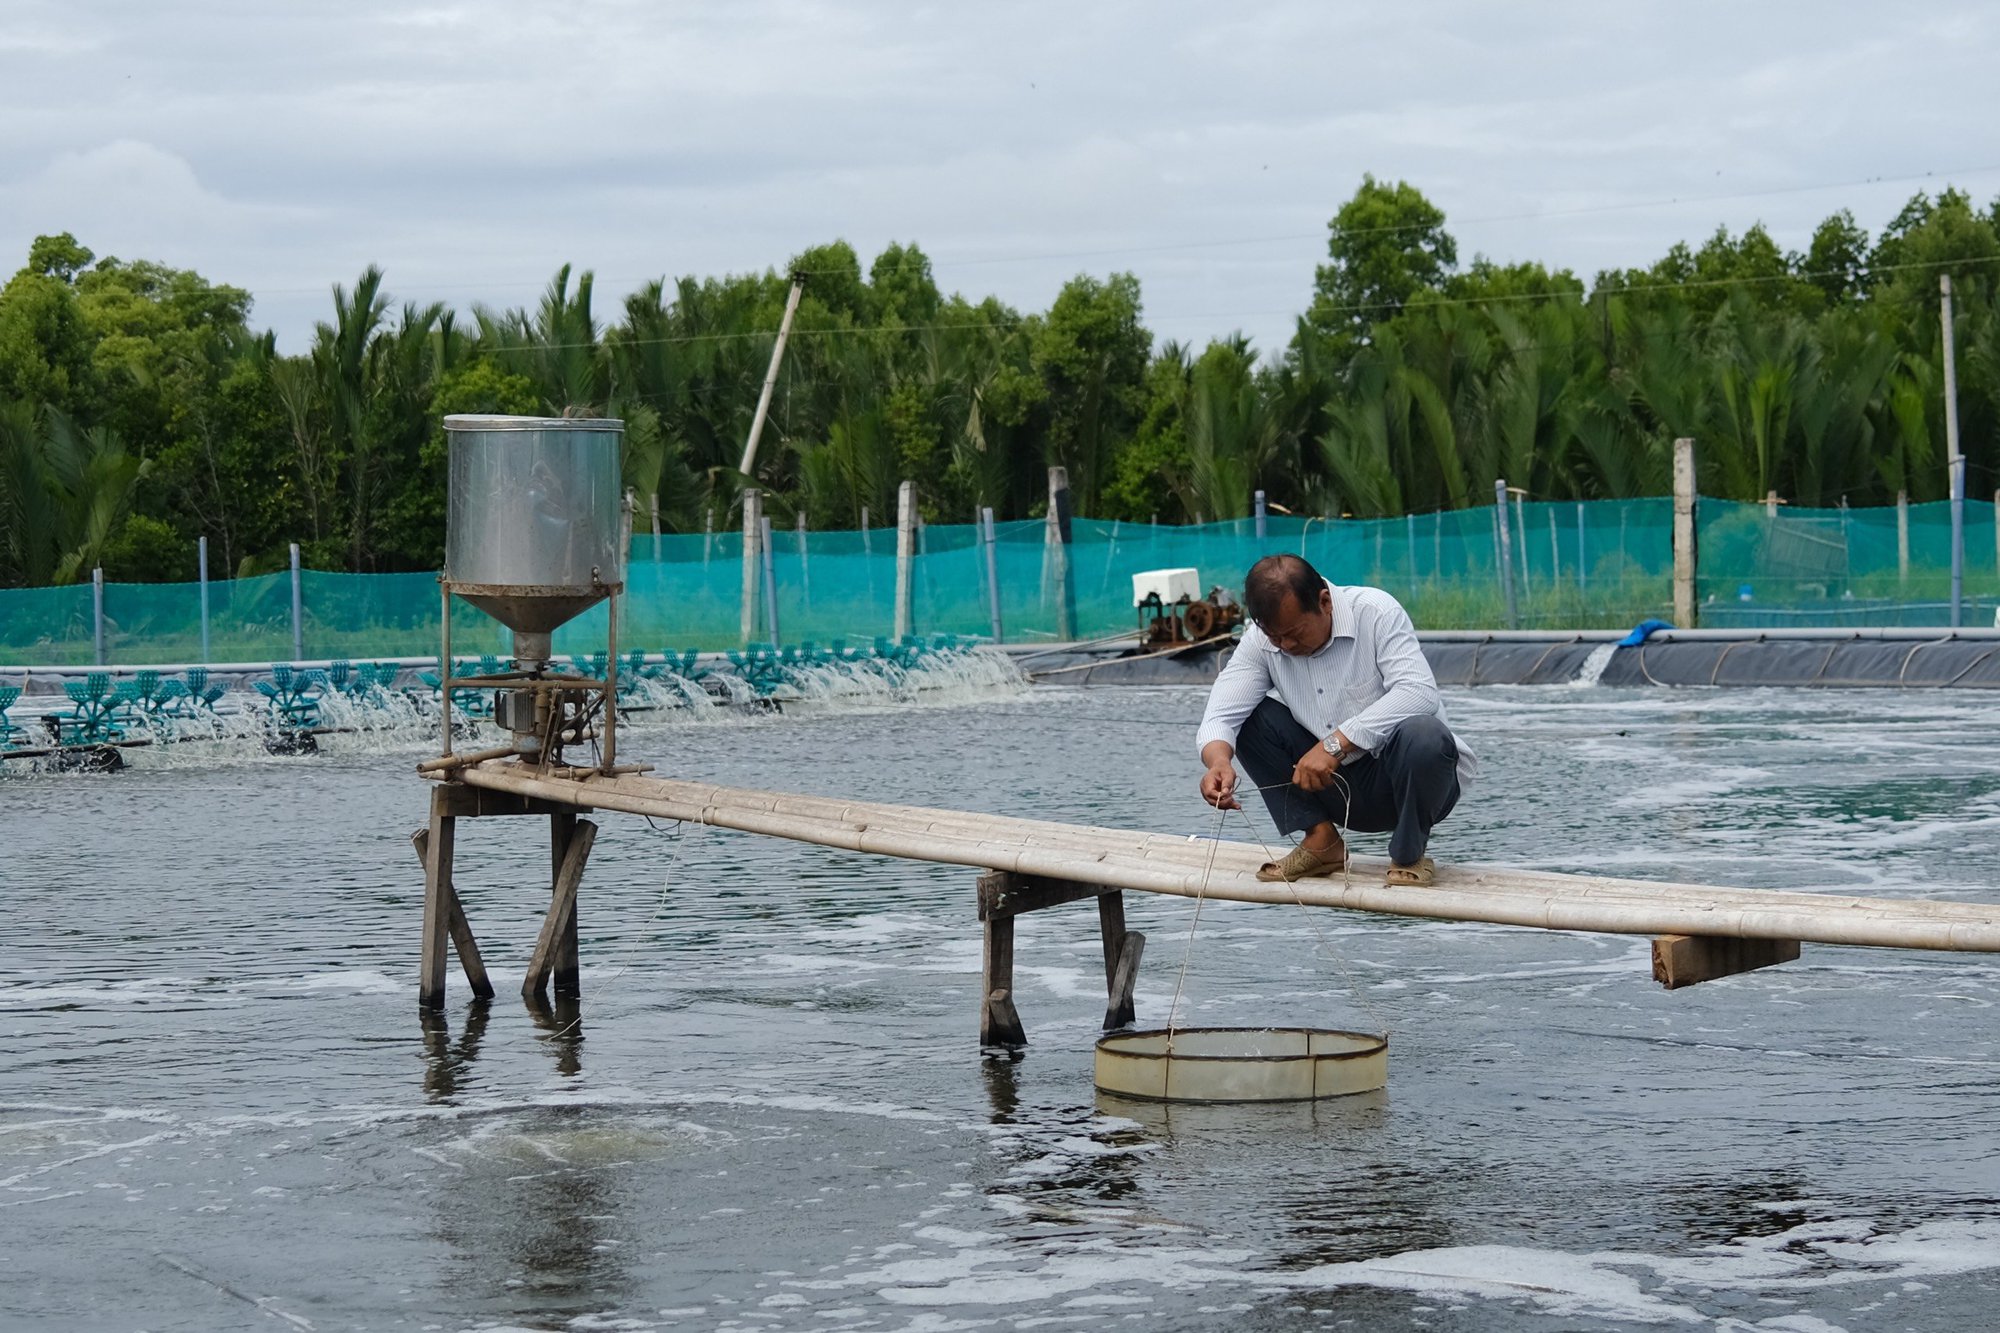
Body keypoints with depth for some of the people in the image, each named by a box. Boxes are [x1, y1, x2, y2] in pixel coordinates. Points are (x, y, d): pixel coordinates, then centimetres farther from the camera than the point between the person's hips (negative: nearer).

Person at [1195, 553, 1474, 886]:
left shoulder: (1376, 612, -18)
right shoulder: (1261, 638, -6)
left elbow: (1420, 692, -31)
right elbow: (1221, 715, -13)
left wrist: (1337, 742, -38)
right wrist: (1218, 761, -38)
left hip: (1407, 782, -4)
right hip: (1338, 787, 4)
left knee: (1423, 737, -37)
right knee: (1251, 716, -11)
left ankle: (1409, 856, -11)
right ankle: (1321, 842, -5)